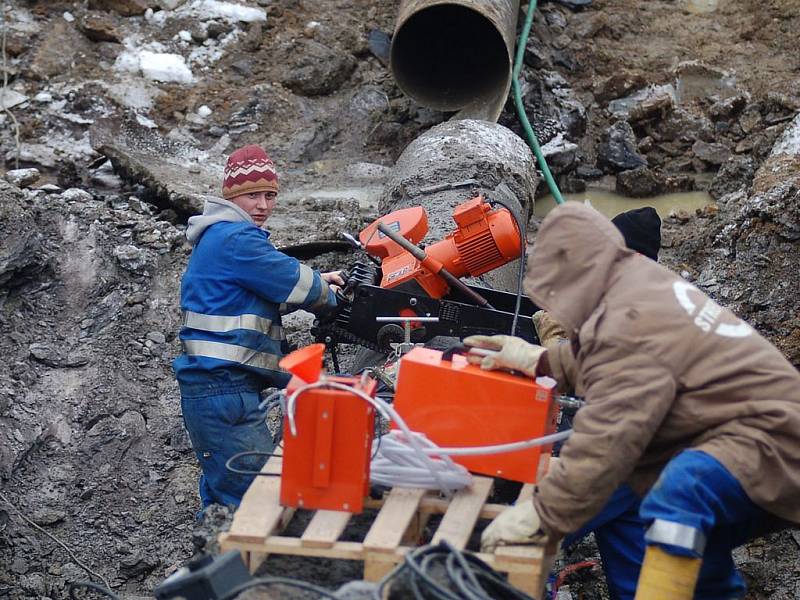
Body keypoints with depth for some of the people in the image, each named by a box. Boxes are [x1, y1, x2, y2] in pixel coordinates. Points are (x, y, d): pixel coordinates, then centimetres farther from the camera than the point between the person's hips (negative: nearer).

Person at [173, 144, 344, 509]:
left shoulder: (216, 237, 20)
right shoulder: (235, 239, -13)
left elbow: (270, 293, 27)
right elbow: (295, 282, -11)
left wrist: (314, 284, 13)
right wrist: (327, 298, 9)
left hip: (215, 385, 11)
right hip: (224, 387, -11)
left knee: (223, 490, 18)